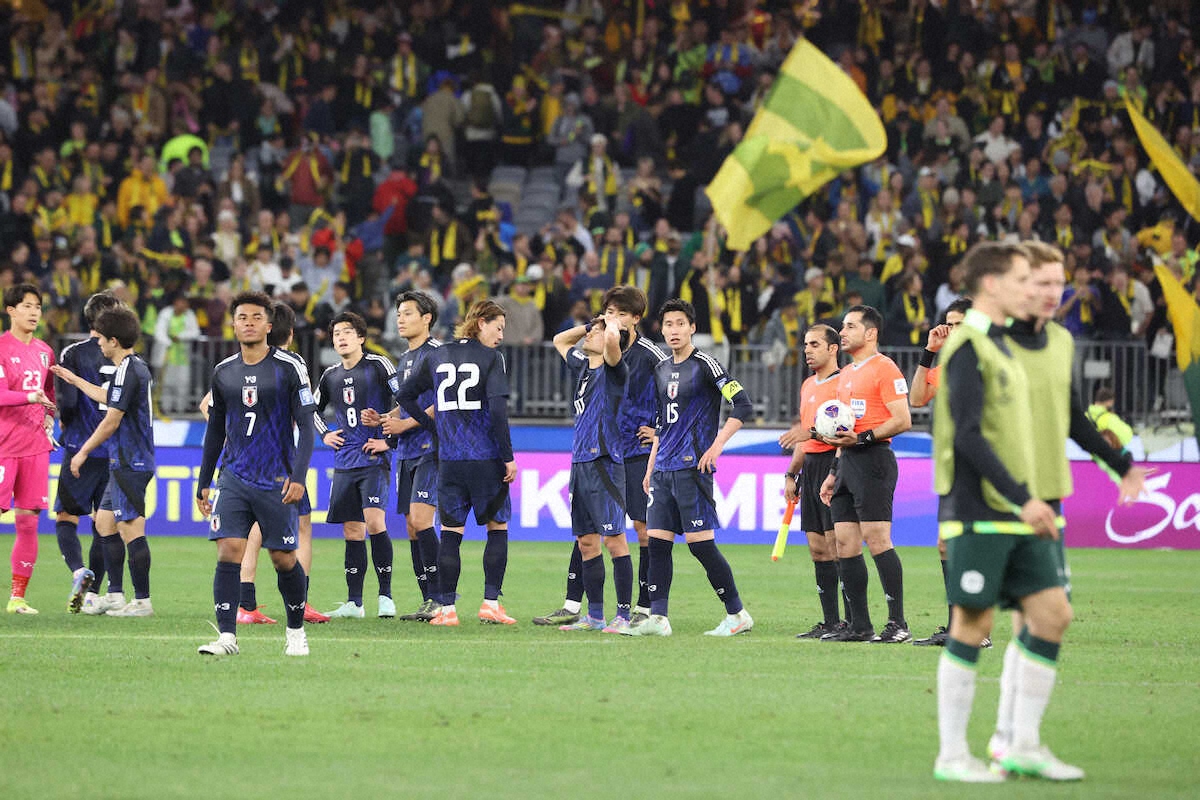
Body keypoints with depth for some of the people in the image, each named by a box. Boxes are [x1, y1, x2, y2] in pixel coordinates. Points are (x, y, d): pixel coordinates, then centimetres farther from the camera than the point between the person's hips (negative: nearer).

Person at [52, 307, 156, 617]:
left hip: (129, 463, -11)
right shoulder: (137, 367, 15)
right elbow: (108, 398, 34)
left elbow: (112, 420, -18)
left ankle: (142, 600, -8)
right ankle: (115, 596, 18)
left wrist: (83, 452, -9)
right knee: (105, 522, 16)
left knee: (131, 529, -9)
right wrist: (74, 380, 44)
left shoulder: (128, 371, -16)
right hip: (126, 462, 11)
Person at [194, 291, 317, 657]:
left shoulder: (289, 368, -4)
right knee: (228, 550, -11)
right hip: (234, 477, 3)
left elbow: (305, 426, -6)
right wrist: (203, 483, 17)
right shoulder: (223, 372, 9)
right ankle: (227, 636, -12)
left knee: (284, 558, 3)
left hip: (276, 481, -3)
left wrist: (298, 477, -16)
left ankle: (296, 632, 22)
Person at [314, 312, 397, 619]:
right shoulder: (331, 376, 13)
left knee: (374, 522, -17)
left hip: (374, 459, -6)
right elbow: (313, 409, 30)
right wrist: (325, 434, 14)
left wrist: (389, 440, -9)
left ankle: (385, 596, -11)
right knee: (352, 530, 6)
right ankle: (354, 602, 9)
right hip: (345, 464, 6)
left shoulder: (378, 366, -4)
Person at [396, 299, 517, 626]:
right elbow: (498, 408, -13)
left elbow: (405, 395, 15)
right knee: (497, 527, 9)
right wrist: (508, 456, -9)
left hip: (449, 461, 4)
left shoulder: (436, 357, 10)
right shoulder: (491, 358, -5)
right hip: (487, 459, -4)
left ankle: (446, 608, 3)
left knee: (450, 532, 6)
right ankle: (490, 603, 3)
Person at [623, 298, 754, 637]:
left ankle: (737, 613, 0)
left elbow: (743, 405, -13)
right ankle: (657, 618, 3)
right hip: (664, 469, 7)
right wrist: (650, 468, 20)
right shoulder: (661, 370, 16)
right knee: (657, 541, 1)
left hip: (692, 468, -7)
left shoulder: (704, 365, -7)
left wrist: (716, 446, -16)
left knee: (700, 543, -9)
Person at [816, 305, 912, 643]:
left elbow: (902, 421, -14)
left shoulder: (884, 369, -7)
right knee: (845, 542, 5)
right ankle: (859, 625, 8)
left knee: (876, 539, -13)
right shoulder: (846, 374, 22)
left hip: (873, 461, -9)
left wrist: (862, 438, -21)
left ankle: (898, 624, -12)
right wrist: (834, 473, 23)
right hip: (847, 463, 9)